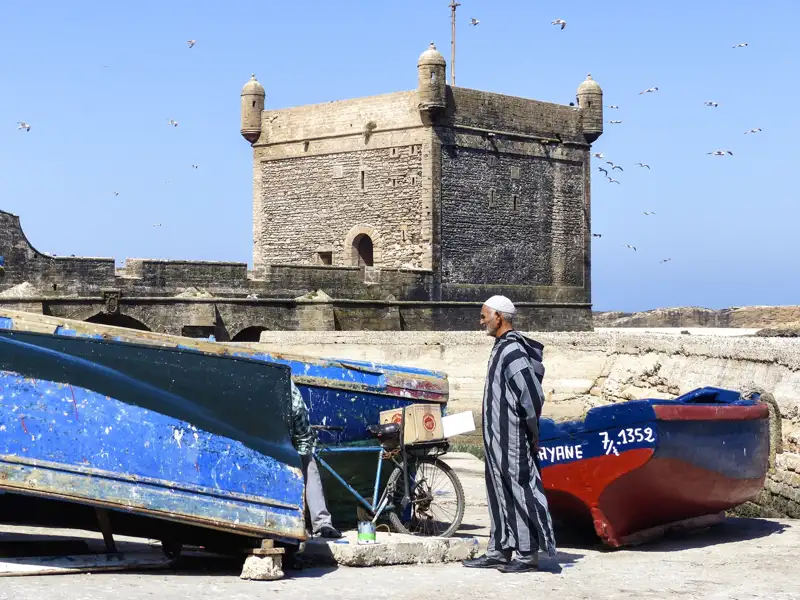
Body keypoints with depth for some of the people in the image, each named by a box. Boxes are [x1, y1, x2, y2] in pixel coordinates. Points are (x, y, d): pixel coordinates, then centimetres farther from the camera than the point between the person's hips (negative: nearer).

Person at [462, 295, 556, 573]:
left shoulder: (512, 351, -18)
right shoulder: (502, 347, 15)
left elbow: (533, 395, -23)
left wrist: (532, 433, -14)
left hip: (512, 439, -10)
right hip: (498, 437, 10)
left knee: (520, 492, -4)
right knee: (499, 494, 13)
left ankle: (528, 555, 1)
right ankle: (498, 551, 20)